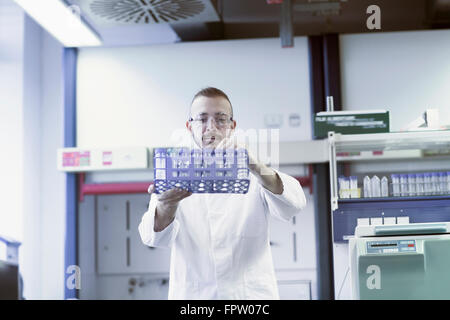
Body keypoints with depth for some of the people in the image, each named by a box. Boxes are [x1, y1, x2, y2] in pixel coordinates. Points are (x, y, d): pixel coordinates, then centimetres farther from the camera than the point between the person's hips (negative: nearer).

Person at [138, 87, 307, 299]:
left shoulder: (253, 177, 11)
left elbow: (294, 204, -7)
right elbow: (155, 237, -4)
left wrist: (254, 166, -24)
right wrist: (168, 204, -25)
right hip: (192, 295, 0)